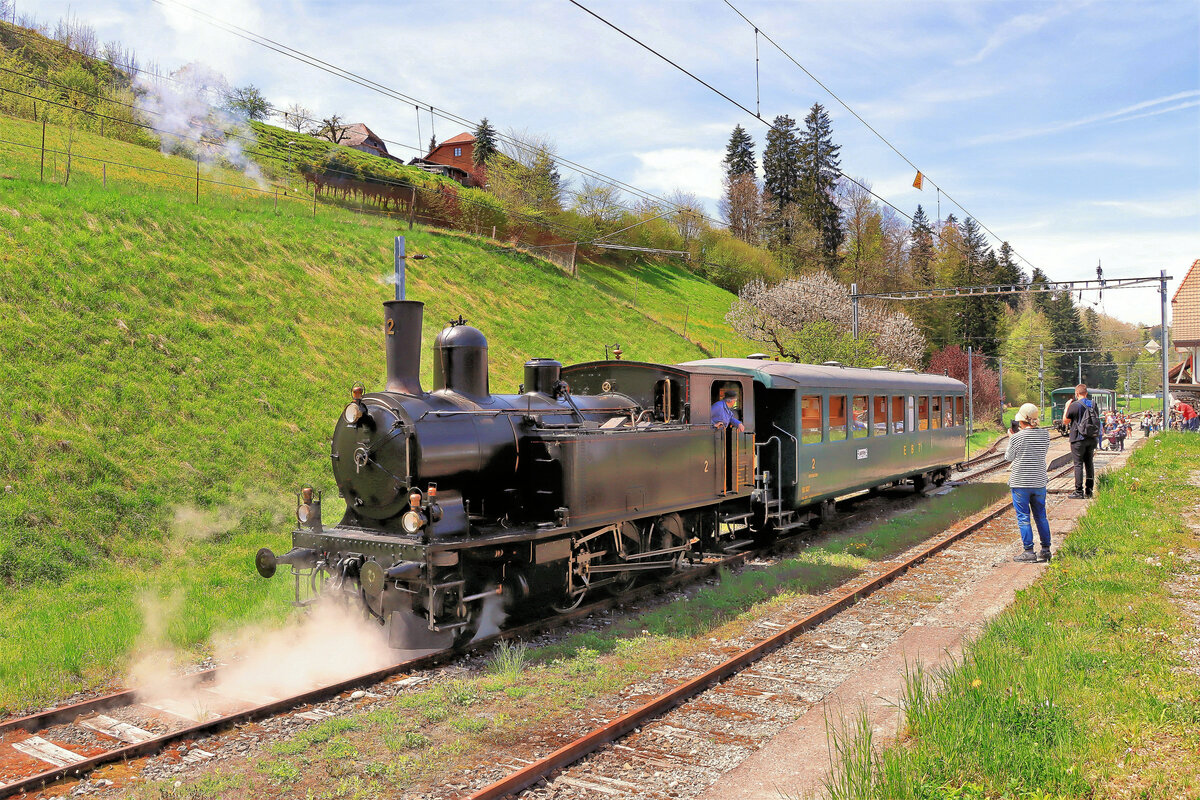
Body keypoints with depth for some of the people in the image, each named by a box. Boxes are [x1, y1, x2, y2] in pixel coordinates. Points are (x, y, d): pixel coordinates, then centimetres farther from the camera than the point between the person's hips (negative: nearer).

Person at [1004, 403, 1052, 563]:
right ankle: (1046, 550, 20)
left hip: (1020, 482, -5)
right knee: (1041, 516, 15)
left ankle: (1028, 551, 2)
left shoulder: (1017, 437, -15)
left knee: (1023, 517, 2)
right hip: (1039, 481, 5)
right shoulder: (1045, 434, -1)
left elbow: (1008, 457, -1)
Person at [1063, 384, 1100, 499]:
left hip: (1079, 439, -6)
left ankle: (1079, 491, -3)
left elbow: (1065, 420, -4)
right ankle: (1089, 490, 18)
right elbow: (1097, 420, 15)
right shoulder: (1093, 405, 7)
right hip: (1092, 438, 6)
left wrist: (1067, 407, 6)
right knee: (1089, 463, 13)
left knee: (1078, 464, -3)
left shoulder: (1074, 405, -12)